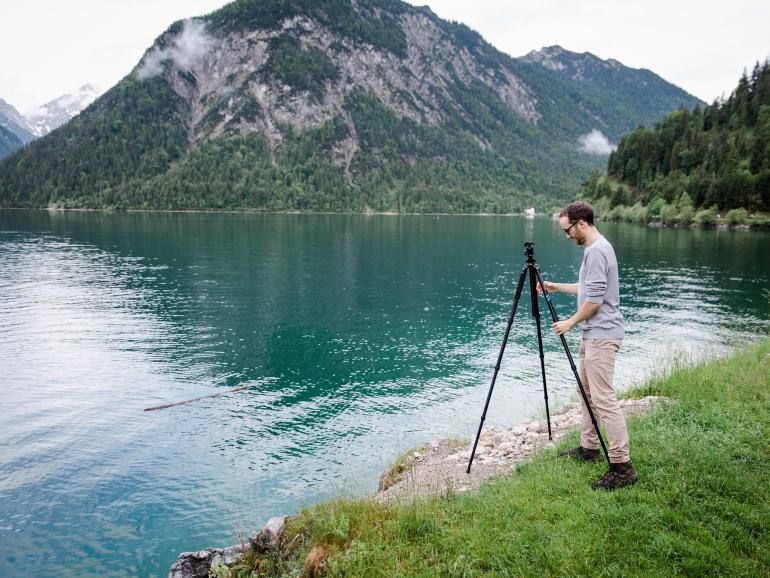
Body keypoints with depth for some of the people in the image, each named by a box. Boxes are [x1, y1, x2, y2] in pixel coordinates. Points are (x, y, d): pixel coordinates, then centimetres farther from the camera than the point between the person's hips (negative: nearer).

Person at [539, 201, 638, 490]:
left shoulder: (596, 251, -18)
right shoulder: (596, 248, 15)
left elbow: (595, 298, -22)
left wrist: (570, 322, -11)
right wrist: (556, 287, 25)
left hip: (601, 336, -11)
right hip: (592, 334, 11)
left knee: (604, 398, -10)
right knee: (586, 390, 18)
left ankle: (622, 466, -7)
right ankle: (589, 447, 29)